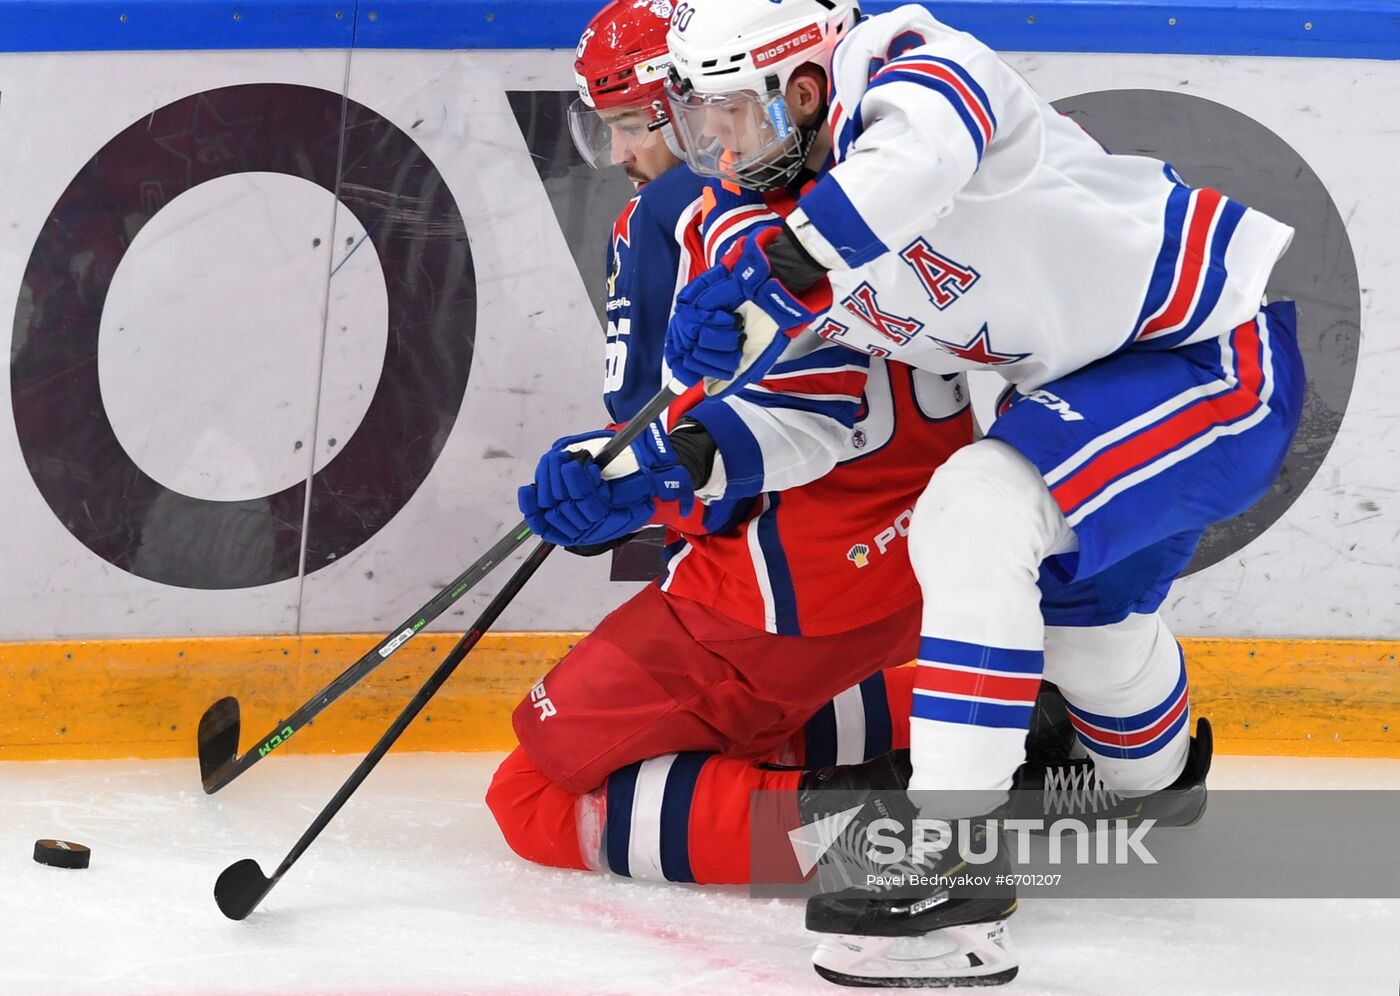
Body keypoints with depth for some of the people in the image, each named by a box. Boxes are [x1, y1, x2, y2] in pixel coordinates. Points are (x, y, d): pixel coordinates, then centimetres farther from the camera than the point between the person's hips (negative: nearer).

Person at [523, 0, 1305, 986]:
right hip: (1092, 382, 10)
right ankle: (1159, 776, 63)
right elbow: (803, 414, 3)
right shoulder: (756, 218, 1)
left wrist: (773, 275, -57)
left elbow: (924, 155, -48)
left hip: (1219, 351, -10)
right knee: (1082, 605, 29)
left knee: (975, 513, -27)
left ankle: (951, 863, -27)